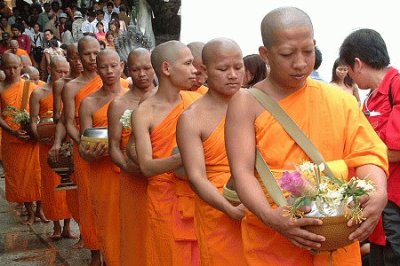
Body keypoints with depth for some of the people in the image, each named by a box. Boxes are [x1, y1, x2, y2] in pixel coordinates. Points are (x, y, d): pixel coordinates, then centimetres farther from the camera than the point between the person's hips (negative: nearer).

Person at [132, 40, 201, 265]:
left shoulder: (197, 100, 3)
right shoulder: (145, 113, -7)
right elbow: (146, 167, -14)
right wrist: (181, 159, -29)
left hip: (199, 194, 3)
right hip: (166, 198, -3)